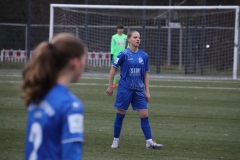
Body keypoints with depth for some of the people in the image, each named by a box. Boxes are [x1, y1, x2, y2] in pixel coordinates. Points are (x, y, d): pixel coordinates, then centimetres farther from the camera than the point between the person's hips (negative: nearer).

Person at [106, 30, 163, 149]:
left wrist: (147, 91, 8)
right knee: (120, 115, 3)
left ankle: (149, 142, -2)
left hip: (139, 90, 4)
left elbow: (146, 74, 10)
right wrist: (110, 86, -2)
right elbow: (113, 69, -2)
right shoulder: (124, 54, -8)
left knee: (144, 115, -2)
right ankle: (116, 140, 16)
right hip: (125, 89, -4)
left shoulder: (144, 56, 4)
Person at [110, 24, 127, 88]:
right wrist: (112, 54, -2)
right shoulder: (114, 37, 3)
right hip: (116, 55, -1)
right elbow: (112, 46, 4)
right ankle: (114, 83, 4)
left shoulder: (125, 37, 7)